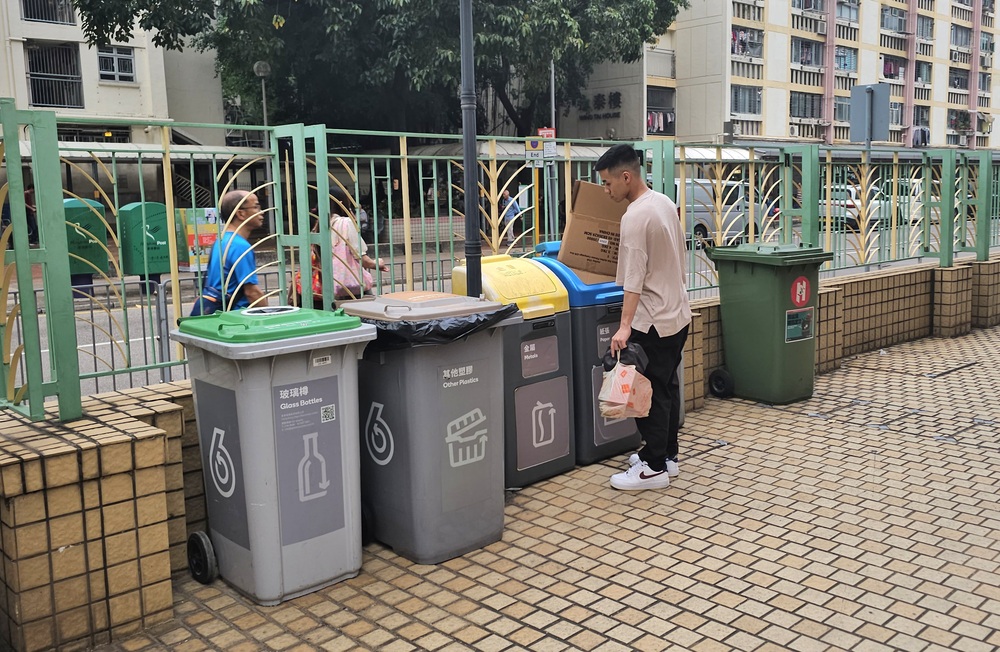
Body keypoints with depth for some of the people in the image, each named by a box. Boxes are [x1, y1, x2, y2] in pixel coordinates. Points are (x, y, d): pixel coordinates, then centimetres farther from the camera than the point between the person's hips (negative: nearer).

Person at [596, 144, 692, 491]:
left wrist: (624, 326, -28)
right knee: (668, 387, 17)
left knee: (650, 393, -1)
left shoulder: (635, 217, -20)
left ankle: (654, 468, 7)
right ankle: (667, 454, 28)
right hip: (677, 313, 10)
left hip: (653, 320, -10)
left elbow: (634, 279, -26)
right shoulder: (665, 203, 8)